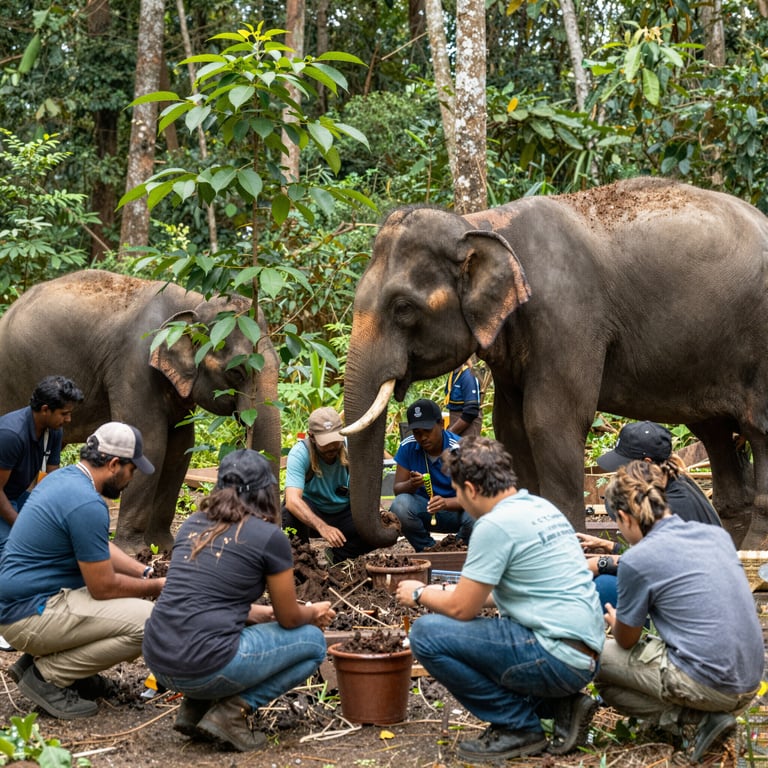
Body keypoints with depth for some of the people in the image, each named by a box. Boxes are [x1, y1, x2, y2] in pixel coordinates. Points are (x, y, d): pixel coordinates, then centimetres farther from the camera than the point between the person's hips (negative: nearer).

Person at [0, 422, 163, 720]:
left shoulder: (63, 477, 9)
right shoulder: (87, 504, -22)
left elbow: (100, 549, 21)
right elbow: (103, 587, -17)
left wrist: (147, 573, 11)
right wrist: (155, 587, -2)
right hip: (31, 615, -10)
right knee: (147, 622, -19)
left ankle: (48, 659, 13)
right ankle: (47, 675, -7)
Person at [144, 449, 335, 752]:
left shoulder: (192, 525, 13)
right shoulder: (269, 537, -4)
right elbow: (289, 619, 7)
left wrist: (263, 613, 36)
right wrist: (314, 614, 29)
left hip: (157, 660, 7)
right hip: (205, 666, -7)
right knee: (313, 641, 14)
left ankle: (195, 707, 15)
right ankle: (233, 712, -1)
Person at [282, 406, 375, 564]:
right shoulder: (299, 453, -26)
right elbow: (292, 500, -39)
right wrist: (322, 527, -53)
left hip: (344, 513, 3)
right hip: (311, 512, -2)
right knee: (291, 512, -36)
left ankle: (337, 556, 3)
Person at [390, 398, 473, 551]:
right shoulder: (408, 447, -8)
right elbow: (397, 489, -7)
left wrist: (446, 503, -44)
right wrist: (411, 485, -32)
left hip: (455, 509, -2)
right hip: (424, 509, 2)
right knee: (399, 505, -30)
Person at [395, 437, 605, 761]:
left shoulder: (495, 524, -15)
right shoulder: (543, 508, 13)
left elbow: (462, 609, -10)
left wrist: (420, 594, 10)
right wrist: (446, 593, 32)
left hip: (557, 658, -10)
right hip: (585, 656, 10)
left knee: (426, 633, -12)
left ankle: (518, 726, -1)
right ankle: (560, 705, 12)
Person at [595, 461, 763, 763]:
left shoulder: (637, 560, -11)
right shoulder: (716, 534, 8)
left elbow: (626, 641, 4)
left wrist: (614, 622, 28)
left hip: (709, 686, -8)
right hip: (748, 684, 8)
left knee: (597, 660, 8)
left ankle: (697, 716, -4)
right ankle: (712, 713, 8)